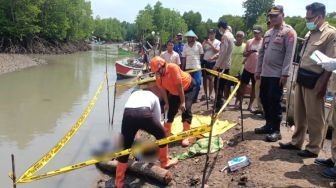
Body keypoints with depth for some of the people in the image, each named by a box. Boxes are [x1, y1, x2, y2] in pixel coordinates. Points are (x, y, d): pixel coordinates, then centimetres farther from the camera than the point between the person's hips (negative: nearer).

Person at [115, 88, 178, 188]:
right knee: (161, 134, 26)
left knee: (126, 147, 17)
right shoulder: (153, 96, 34)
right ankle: (165, 162, 41)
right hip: (143, 114, -3)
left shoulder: (134, 94, 40)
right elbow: (157, 118, 33)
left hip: (127, 114, 3)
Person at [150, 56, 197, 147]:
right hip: (174, 92, 6)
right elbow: (163, 90, -4)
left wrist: (182, 102, -29)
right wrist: (166, 103, -4)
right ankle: (166, 133, 21)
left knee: (186, 108, -17)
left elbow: (180, 86, -32)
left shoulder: (173, 68, -35)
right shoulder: (158, 75, -17)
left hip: (189, 87, -6)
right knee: (170, 110, 6)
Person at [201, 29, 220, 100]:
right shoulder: (206, 41, 10)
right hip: (205, 61, 3)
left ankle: (210, 94, 5)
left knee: (210, 78, -1)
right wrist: (204, 43, -10)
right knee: (205, 77, 6)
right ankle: (205, 94, 16)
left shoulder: (218, 42, 1)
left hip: (212, 62, -3)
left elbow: (217, 51, -11)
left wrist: (211, 44, -14)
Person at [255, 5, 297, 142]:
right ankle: (269, 125, 25)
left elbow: (289, 55, -14)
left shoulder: (289, 32, -7)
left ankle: (276, 130, 5)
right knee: (264, 99, 12)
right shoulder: (268, 33, 16)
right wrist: (258, 70, 14)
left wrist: (285, 74, -19)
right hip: (265, 73, 7)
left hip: (277, 74, -7)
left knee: (274, 102, -5)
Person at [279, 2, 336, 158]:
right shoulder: (310, 33, 15)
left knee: (314, 117, 3)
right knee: (299, 114, 16)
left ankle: (313, 148, 16)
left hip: (314, 81, -8)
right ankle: (296, 142, 30)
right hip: (301, 78, 8)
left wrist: (322, 85, -19)